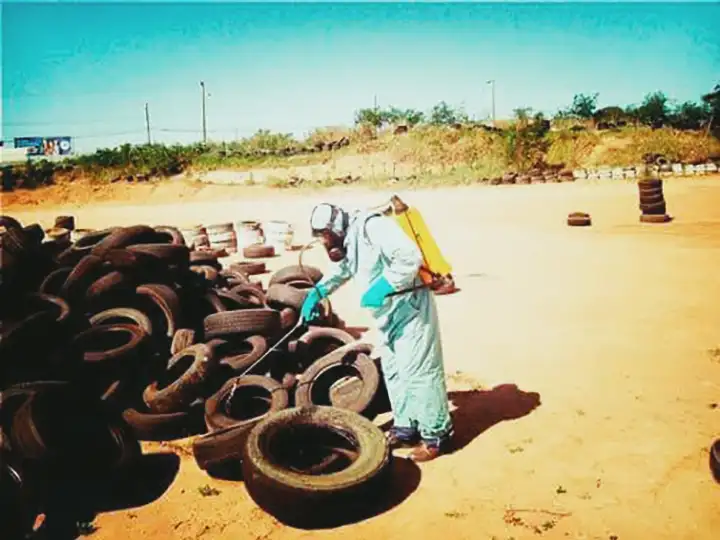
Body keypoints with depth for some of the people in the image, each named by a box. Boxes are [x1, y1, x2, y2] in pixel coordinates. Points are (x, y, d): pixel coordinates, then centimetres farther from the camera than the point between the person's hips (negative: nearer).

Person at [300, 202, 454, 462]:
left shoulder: (371, 226, -18)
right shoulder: (349, 241, 13)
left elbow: (410, 257, -28)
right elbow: (340, 271, 32)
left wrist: (382, 287, -28)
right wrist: (316, 293, 20)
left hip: (411, 307, -10)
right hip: (390, 314, 10)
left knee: (419, 371, -6)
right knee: (393, 372, 14)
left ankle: (436, 435, 5)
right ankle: (405, 427, 27)